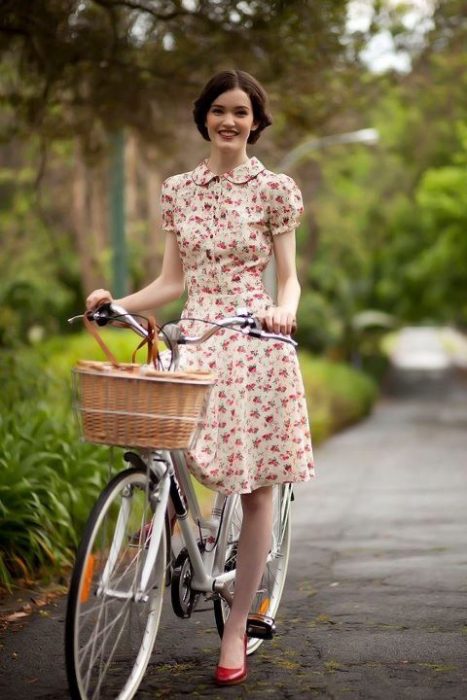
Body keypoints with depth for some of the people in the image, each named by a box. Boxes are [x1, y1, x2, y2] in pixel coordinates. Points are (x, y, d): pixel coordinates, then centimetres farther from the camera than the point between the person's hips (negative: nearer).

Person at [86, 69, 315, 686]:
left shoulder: (274, 189, 3)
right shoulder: (179, 190, 12)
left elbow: (288, 277, 2)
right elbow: (172, 281, 13)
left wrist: (283, 308, -20)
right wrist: (117, 303, -2)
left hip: (254, 341, -3)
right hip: (193, 340, 3)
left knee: (255, 488, 0)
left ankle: (236, 630, 9)